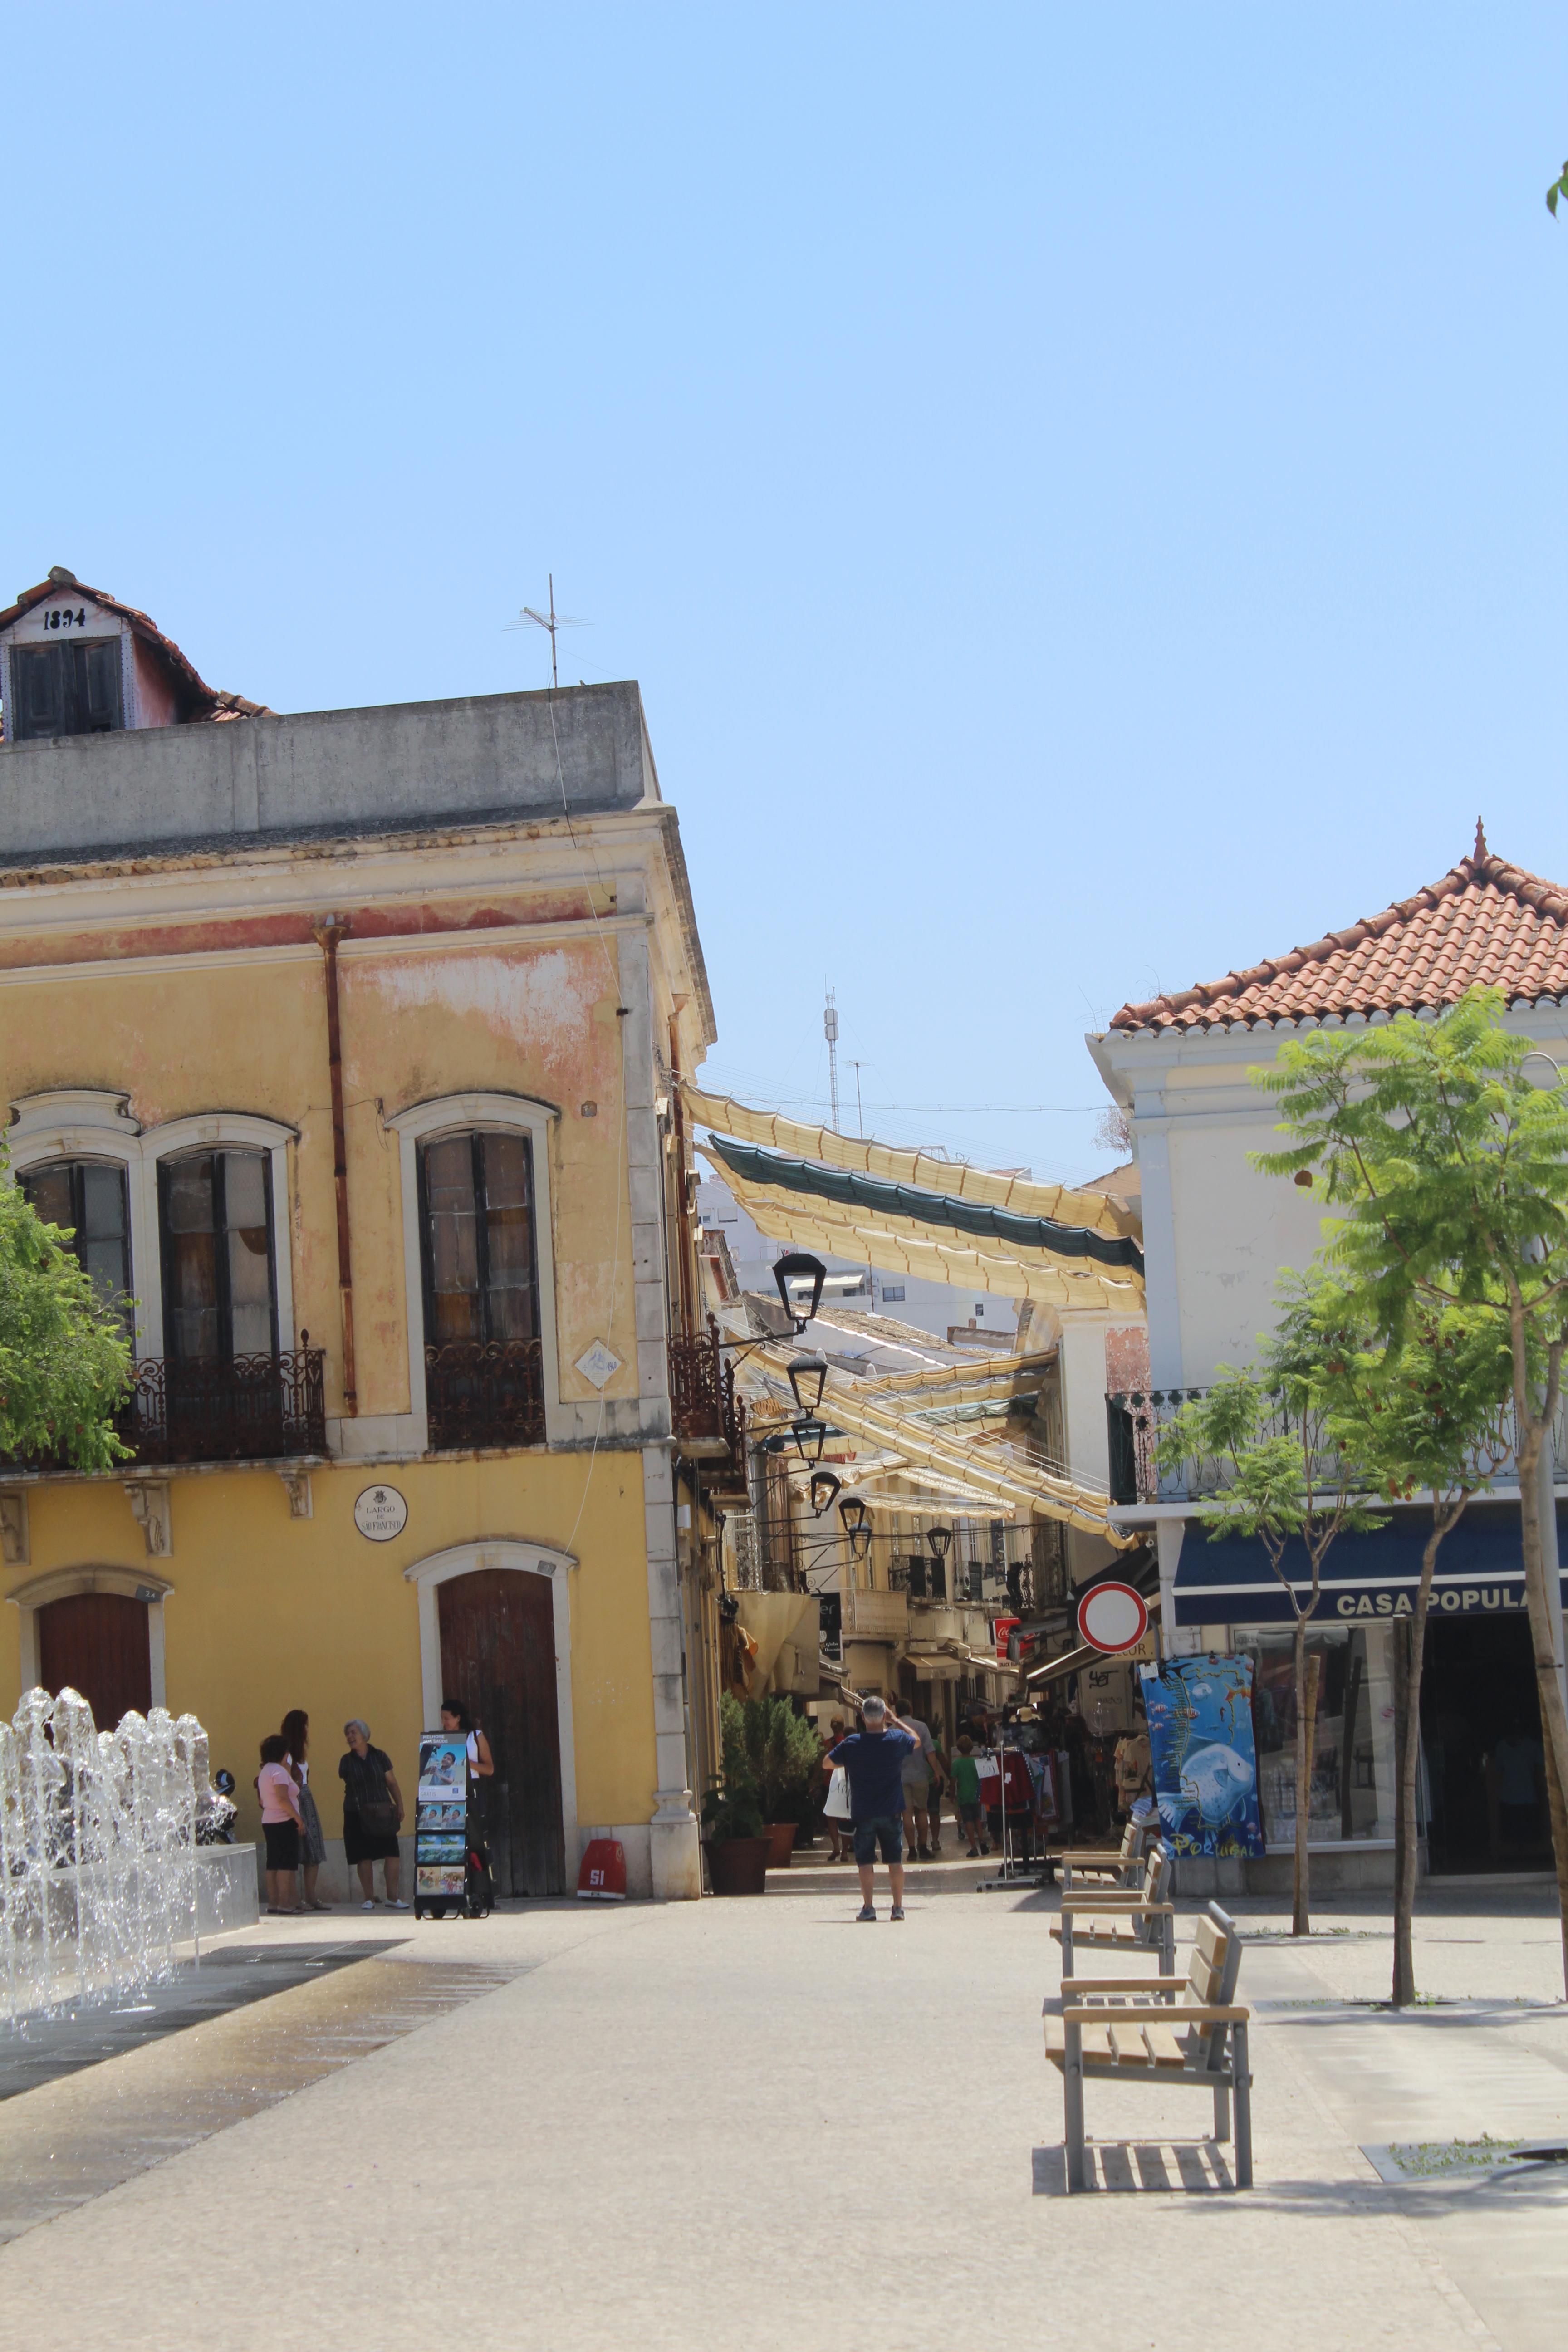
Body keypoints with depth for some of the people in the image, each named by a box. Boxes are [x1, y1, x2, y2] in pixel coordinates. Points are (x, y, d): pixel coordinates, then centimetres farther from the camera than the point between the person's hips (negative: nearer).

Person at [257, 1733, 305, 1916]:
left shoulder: (264, 1771, 16)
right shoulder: (279, 1771, -14)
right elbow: (283, 1798, -23)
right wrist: (298, 1818, -19)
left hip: (269, 1822, 10)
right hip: (284, 1822, -10)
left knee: (273, 1864, 10)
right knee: (287, 1865, -9)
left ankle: (273, 1903, 11)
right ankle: (285, 1904, -12)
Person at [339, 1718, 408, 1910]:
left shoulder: (380, 1757, 6)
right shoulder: (346, 1761, 7)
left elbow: (392, 1782, 7)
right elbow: (345, 1784, 11)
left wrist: (399, 1805, 1)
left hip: (382, 1813, 0)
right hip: (356, 1814, 0)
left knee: (392, 1854, -7)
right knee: (364, 1857, -1)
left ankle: (393, 1897, -1)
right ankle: (369, 1899, 8)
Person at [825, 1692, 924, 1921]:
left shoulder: (852, 1743, -10)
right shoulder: (897, 1739, -6)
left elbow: (827, 1763, 4)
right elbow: (917, 1740, 17)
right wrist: (896, 1721, 22)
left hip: (863, 1813, -1)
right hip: (892, 1812, 1)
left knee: (865, 1861, 5)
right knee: (895, 1860, 8)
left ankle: (868, 1907, -1)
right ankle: (898, 1907, 7)